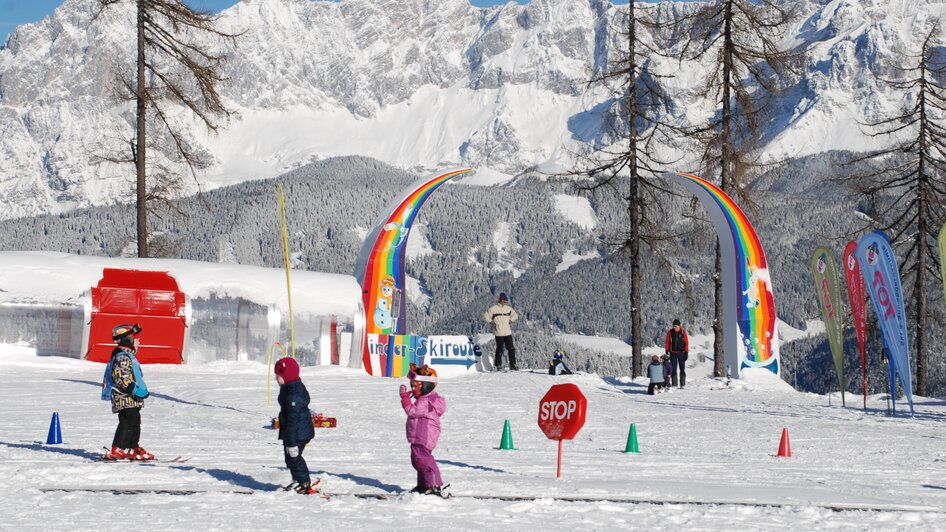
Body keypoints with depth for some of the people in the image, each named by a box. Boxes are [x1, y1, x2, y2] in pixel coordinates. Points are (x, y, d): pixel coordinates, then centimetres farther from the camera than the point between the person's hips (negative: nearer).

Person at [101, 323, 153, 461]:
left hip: (132, 400, 11)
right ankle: (116, 450, -13)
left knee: (135, 423, 15)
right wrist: (134, 390, -24)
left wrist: (140, 391, 25)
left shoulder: (127, 356, 20)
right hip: (125, 399, -11)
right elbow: (120, 377, -23)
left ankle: (133, 448, 22)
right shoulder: (122, 357, -14)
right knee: (127, 423, -12)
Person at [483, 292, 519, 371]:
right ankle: (498, 365, 7)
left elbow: (515, 315, 25)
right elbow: (486, 316, -1)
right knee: (500, 349, -4)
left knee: (511, 349, 3)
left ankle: (512, 365, 10)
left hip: (508, 332, 5)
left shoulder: (508, 309, 9)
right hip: (499, 333, -5)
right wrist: (492, 322, -4)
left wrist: (510, 320, 11)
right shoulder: (494, 309, -6)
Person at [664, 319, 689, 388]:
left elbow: (686, 343, -1)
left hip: (681, 353, -1)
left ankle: (682, 384, 3)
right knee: (673, 369, 2)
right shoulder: (670, 332, 0)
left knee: (682, 369, -1)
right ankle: (674, 384, 6)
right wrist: (667, 351, 2)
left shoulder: (683, 332, -3)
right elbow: (667, 342, 6)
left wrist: (686, 353, -4)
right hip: (673, 353, 1)